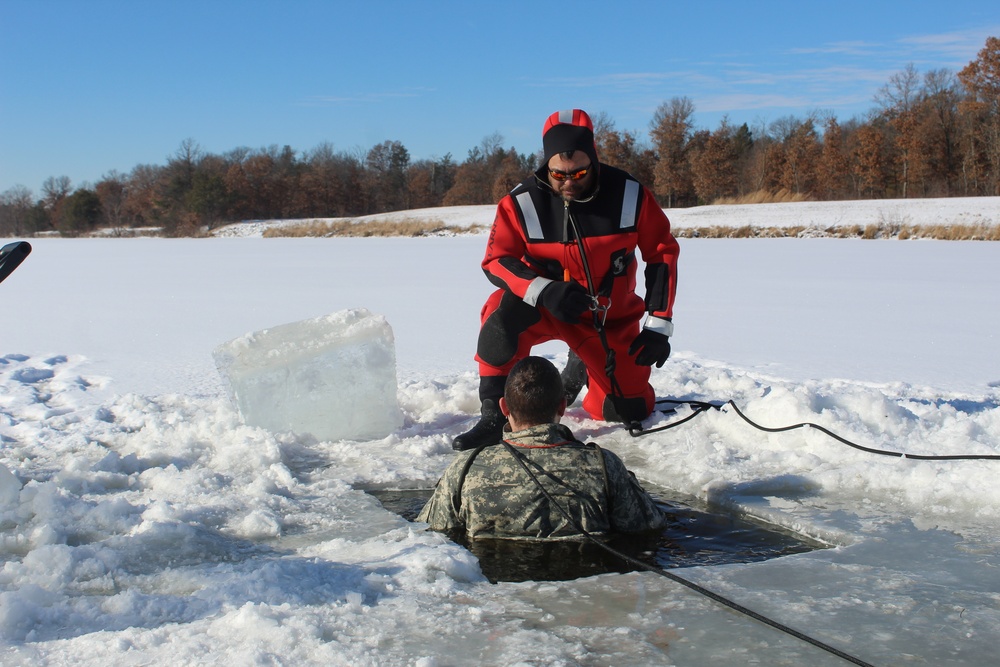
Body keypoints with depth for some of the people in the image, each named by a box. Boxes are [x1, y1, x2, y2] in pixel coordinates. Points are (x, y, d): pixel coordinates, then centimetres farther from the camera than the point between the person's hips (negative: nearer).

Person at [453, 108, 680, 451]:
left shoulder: (630, 195, -16)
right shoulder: (521, 203, -20)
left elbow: (662, 253, -6)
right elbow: (496, 261, -15)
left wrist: (658, 325, -10)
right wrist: (543, 291, -34)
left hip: (612, 318, 2)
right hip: (545, 309, -2)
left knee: (628, 411, 1)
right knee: (502, 312, -34)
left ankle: (579, 368, 33)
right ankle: (493, 417, -22)